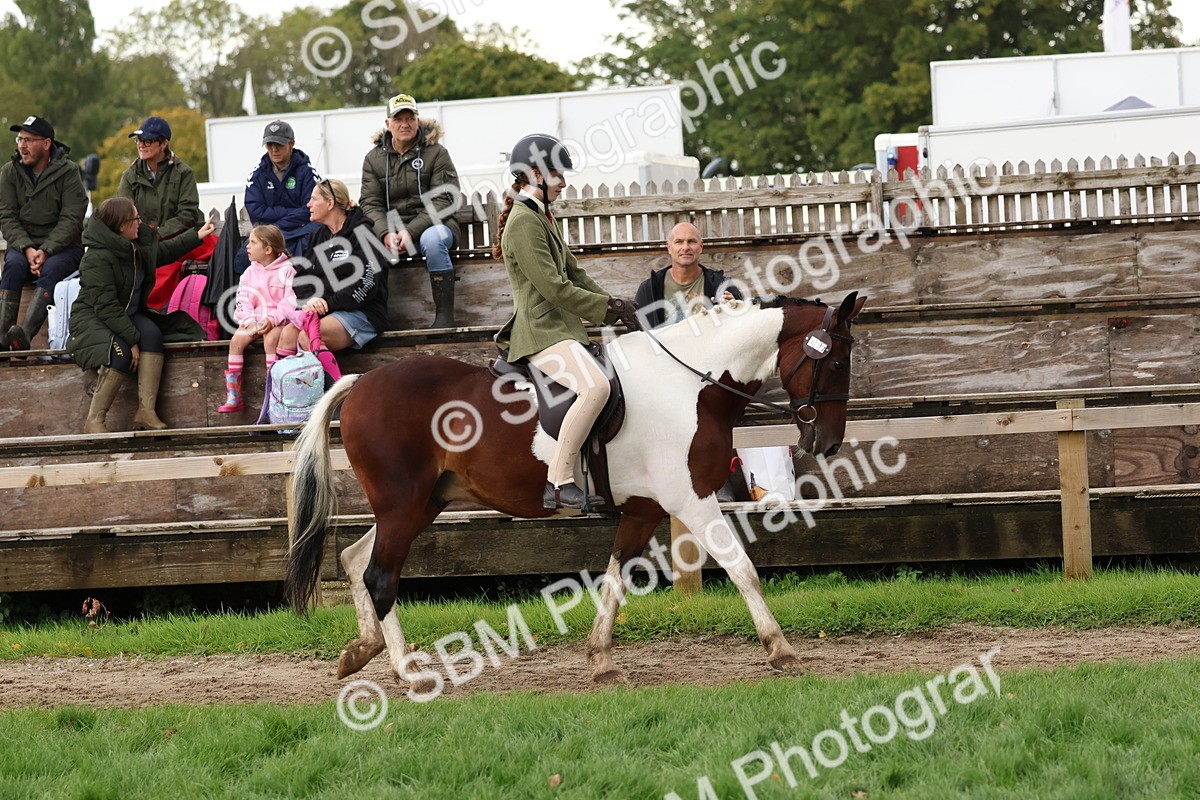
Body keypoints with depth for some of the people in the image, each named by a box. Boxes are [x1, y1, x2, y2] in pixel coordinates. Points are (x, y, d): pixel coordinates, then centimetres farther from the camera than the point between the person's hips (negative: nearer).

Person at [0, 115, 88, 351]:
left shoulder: (68, 172, -4)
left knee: (51, 269, -33)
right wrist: (27, 249, -18)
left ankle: (25, 334, -50)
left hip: (63, 246, -2)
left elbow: (71, 219, -11)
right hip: (22, 244, 2)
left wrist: (45, 251, -23)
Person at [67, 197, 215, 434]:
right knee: (121, 352, -34)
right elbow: (105, 307, -26)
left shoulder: (138, 246, 4)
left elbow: (165, 252, 28)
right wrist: (132, 338, -28)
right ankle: (94, 421, -24)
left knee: (151, 333, -24)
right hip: (92, 319, -8)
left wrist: (197, 236, 29)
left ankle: (146, 411, -27)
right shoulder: (96, 259, -24)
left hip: (125, 314, 8)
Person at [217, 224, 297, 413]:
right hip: (255, 321, 5)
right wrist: (249, 320, -12)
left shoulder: (286, 271, -4)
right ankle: (233, 396, -22)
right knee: (237, 339, -21)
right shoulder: (249, 273, 14)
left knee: (271, 339, -35)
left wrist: (272, 320, -22)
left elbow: (291, 302, -12)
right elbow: (243, 302, 8)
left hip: (278, 321, -5)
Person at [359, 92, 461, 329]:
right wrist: (386, 233, -20)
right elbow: (370, 203, 1)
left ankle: (444, 315, -33)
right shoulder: (374, 158, 9)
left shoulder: (436, 153, -1)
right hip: (391, 228, 3)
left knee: (431, 239, -38)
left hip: (433, 223, -3)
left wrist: (411, 231, -22)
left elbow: (441, 202, -9)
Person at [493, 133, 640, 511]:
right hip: (540, 331, -11)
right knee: (595, 387, -32)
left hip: (560, 327, 11)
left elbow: (574, 274, 21)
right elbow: (554, 288, -19)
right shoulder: (524, 223, -14)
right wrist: (610, 309, -13)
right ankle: (558, 482, -29)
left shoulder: (544, 219, 19)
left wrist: (615, 304, 7)